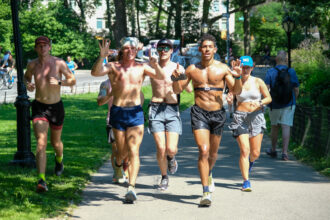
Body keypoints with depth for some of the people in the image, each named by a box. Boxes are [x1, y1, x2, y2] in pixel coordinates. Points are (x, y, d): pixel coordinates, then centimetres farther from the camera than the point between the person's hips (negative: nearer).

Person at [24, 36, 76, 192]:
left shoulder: (59, 63, -6)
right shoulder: (32, 65, 0)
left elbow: (73, 80, 0)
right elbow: (26, 76, 20)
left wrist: (59, 82, -19)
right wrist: (27, 84, -3)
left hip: (56, 106, 0)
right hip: (39, 107, 0)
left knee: (55, 142, 18)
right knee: (41, 143, -17)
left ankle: (59, 159, 55)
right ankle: (41, 180, -24)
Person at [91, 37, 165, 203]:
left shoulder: (141, 68, 6)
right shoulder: (113, 67, 0)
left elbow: (161, 77, -6)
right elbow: (95, 72, -17)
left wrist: (155, 64, -26)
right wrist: (102, 57, -35)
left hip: (136, 113, 0)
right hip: (117, 112, 0)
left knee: (133, 151, -10)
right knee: (122, 150, 11)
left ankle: (131, 187, -15)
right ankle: (118, 164, 47)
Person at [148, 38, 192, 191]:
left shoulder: (178, 68, 4)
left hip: (172, 109, 0)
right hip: (156, 109, 0)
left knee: (171, 149, -9)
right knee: (161, 148, -5)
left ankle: (171, 158, 29)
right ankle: (164, 177, 18)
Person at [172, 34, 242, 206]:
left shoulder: (223, 69, 1)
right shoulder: (192, 69, 3)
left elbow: (236, 91, 0)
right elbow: (177, 90, 10)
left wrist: (237, 77, -19)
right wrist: (176, 79, -11)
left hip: (218, 114, 1)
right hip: (199, 113, -1)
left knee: (213, 153, 16)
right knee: (203, 150, -16)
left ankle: (209, 174, 50)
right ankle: (206, 192, -15)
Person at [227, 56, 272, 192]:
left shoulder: (258, 82, 2)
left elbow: (268, 98, 7)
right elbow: (231, 98, 4)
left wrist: (259, 103, -12)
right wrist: (229, 100, -20)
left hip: (256, 117, 1)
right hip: (240, 118, -1)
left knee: (255, 153, 4)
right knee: (244, 150, -12)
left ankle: (251, 162, 42)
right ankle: (246, 181, -5)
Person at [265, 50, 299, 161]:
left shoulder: (270, 72, -5)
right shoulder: (291, 72, -4)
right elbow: (296, 90, 0)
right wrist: (293, 100, 16)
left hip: (274, 105, 1)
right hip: (289, 104, -1)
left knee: (274, 126, 17)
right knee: (286, 127, -4)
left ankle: (273, 150, 30)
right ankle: (284, 152, -12)